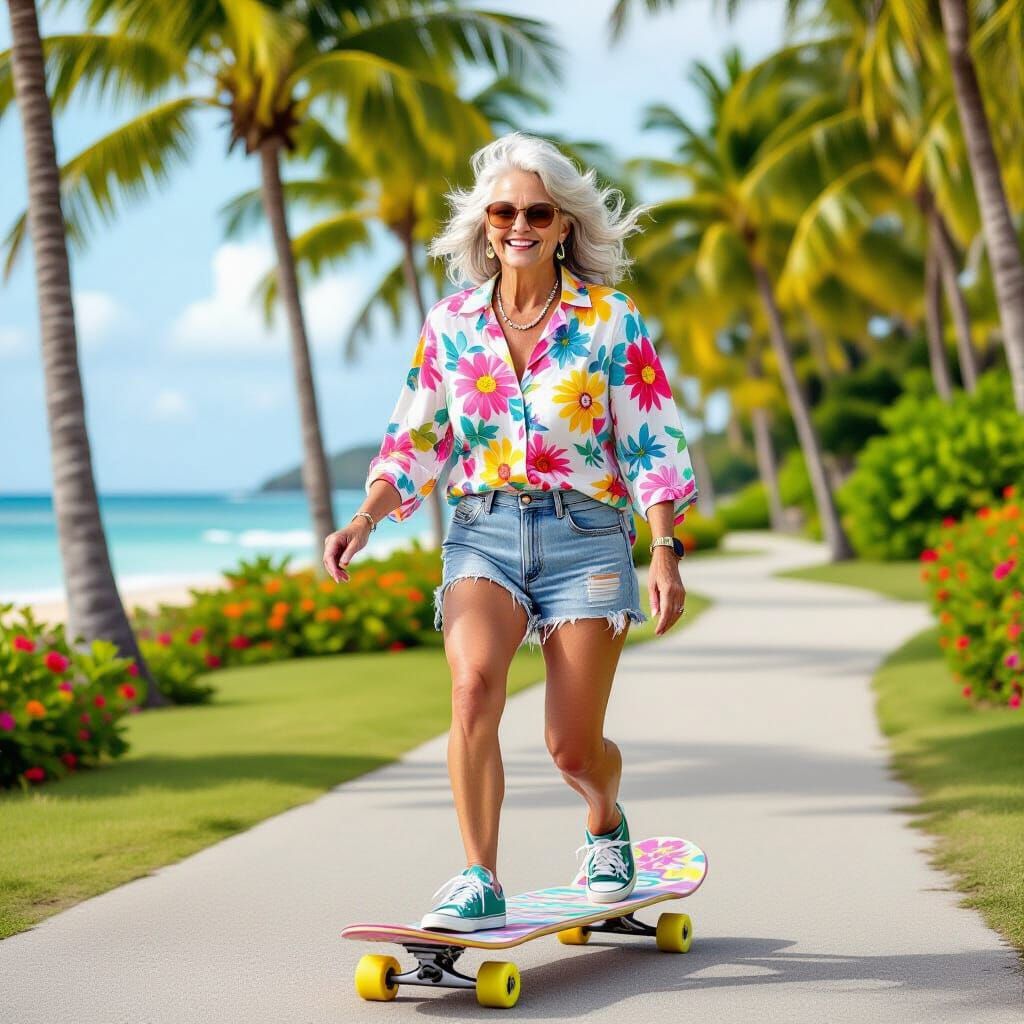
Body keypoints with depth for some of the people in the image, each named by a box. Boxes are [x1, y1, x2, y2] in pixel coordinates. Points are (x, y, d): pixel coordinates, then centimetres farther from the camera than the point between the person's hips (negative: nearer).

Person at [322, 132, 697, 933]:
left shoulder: (612, 322, -2)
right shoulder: (451, 324, 6)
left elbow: (654, 447, -2)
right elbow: (415, 439, 11)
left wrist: (666, 552, -12)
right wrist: (365, 521, -4)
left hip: (586, 536, -2)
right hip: (482, 533, 2)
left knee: (572, 746, -1)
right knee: (473, 683, -27)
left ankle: (606, 823, 36)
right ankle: (480, 880, -21)